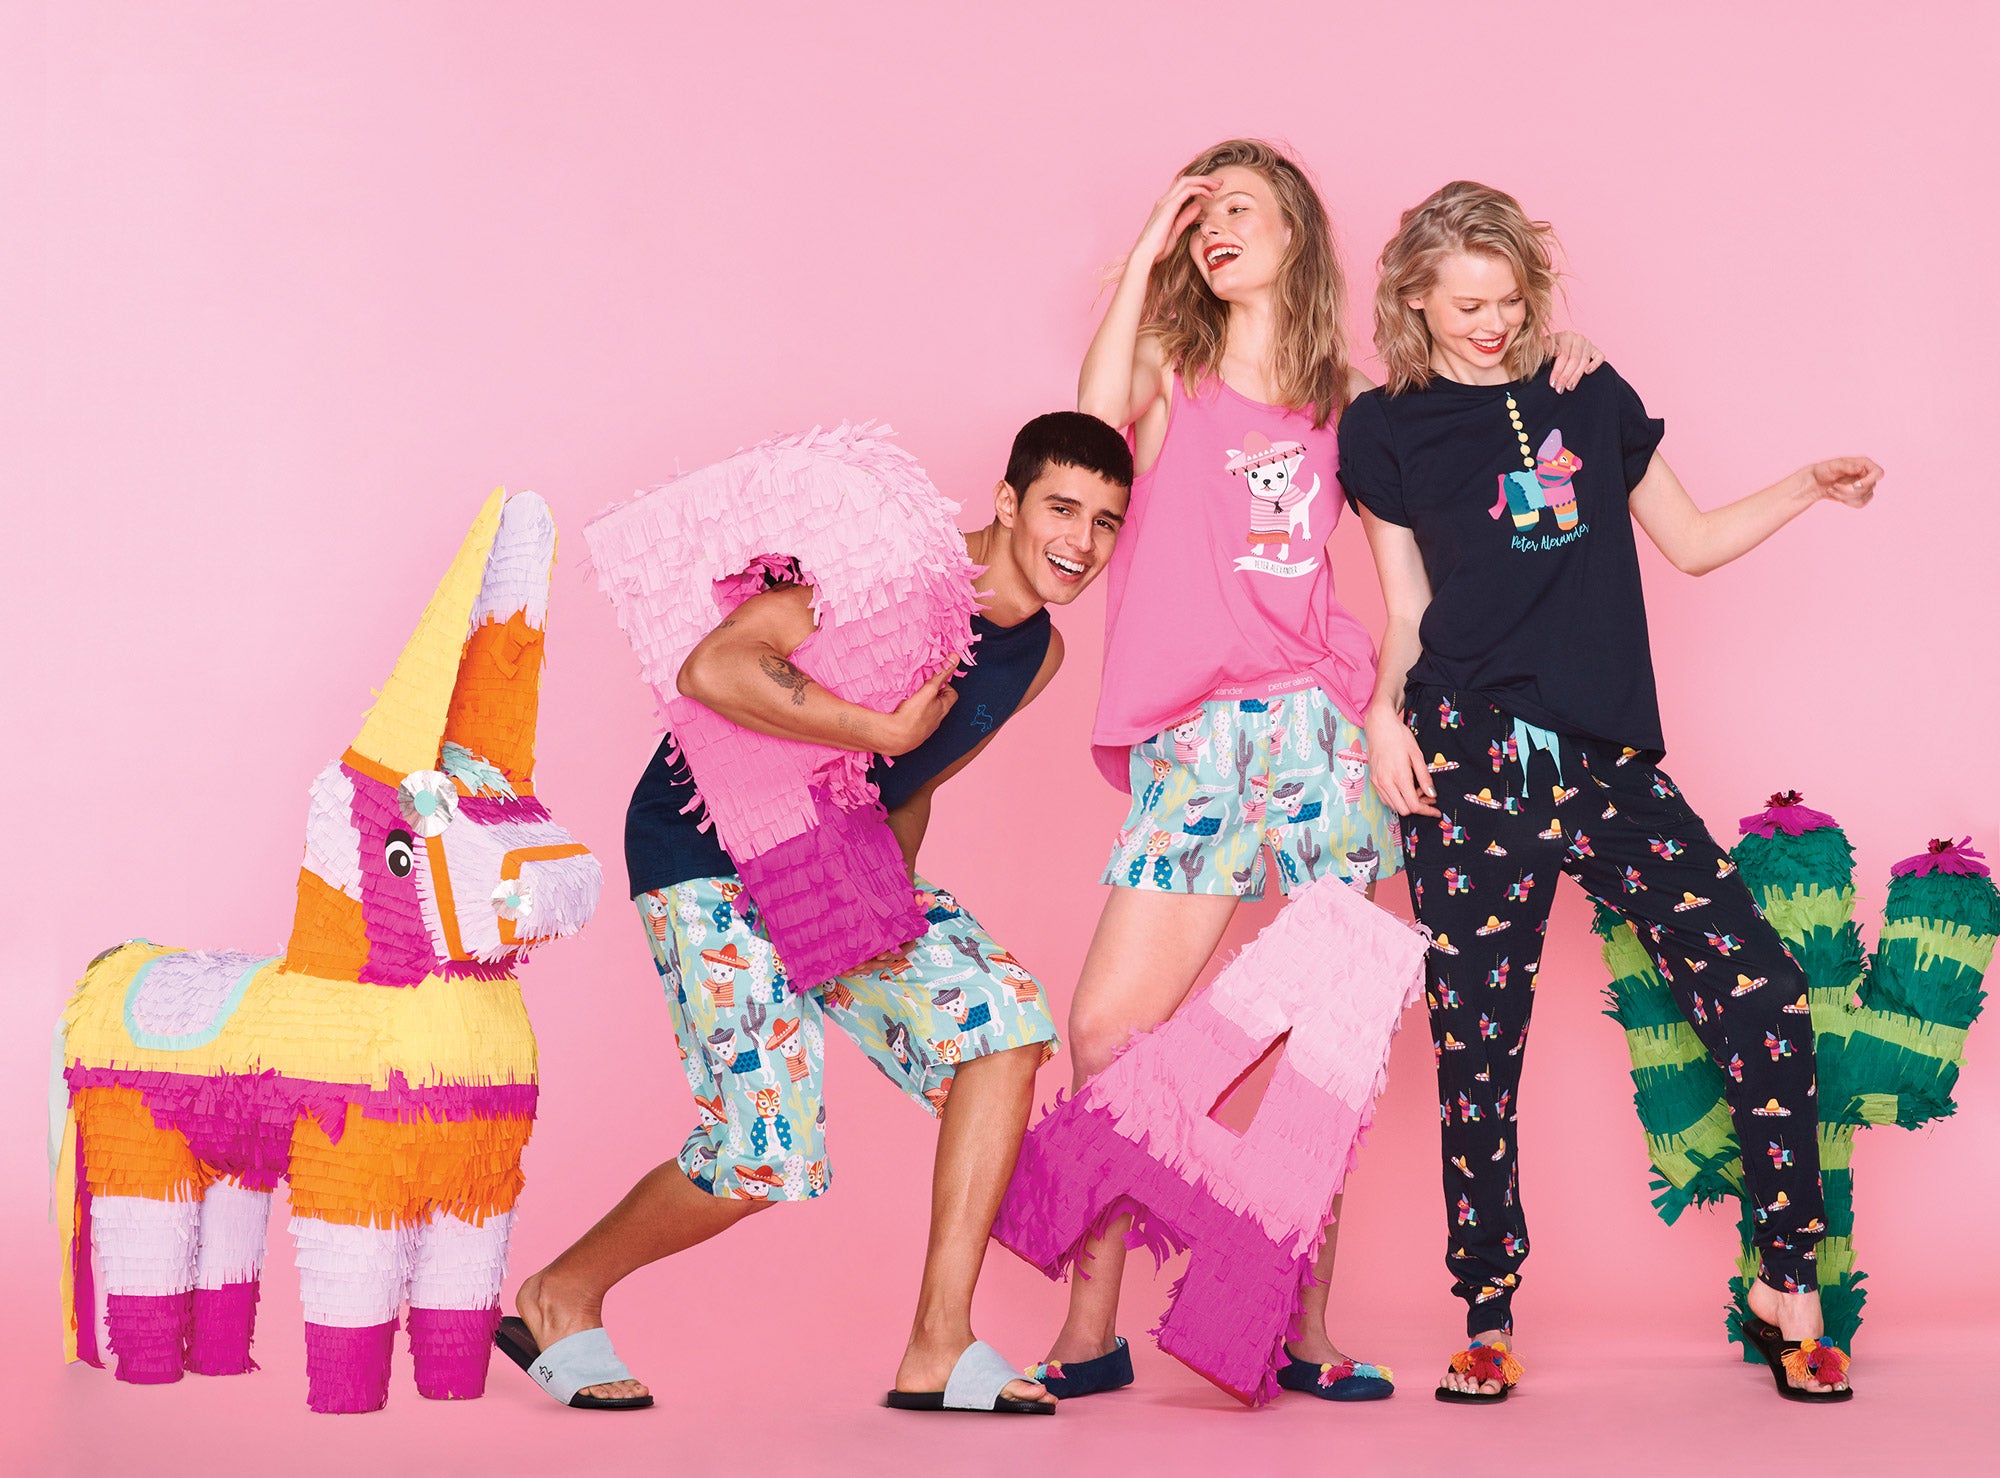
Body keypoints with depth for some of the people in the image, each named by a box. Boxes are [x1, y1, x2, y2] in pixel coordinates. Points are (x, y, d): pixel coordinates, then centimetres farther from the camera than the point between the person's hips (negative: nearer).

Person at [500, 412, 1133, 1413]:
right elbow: (713, 669, -35)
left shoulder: (1037, 654, 4)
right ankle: (562, 1296, 13)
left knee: (1005, 1016, -10)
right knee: (768, 1146, -14)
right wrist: (884, 728, -32)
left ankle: (938, 1348, -6)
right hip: (708, 854, -8)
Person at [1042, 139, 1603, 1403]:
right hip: (1192, 742, -2)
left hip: (1319, 726, 2)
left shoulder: (1346, 400, 14)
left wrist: (1551, 362, 8)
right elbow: (1099, 417, -13)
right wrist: (1144, 253, -7)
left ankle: (1308, 1333, 10)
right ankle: (1091, 1334, 2)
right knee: (1110, 1030, -9)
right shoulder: (1172, 372, 9)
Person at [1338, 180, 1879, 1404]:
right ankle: (1489, 1323, 12)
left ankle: (1790, 1280, 5)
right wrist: (1385, 708, -9)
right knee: (1478, 1039, -1)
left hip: (1610, 757, 3)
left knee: (1760, 986, -7)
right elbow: (1407, 608, 8)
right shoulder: (1388, 430, 7)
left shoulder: (1592, 397, 15)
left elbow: (1690, 541, 20)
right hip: (1474, 761, -3)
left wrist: (1807, 490, 7)